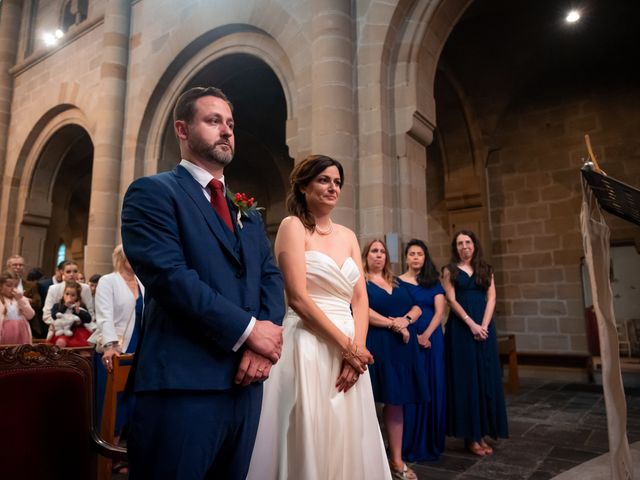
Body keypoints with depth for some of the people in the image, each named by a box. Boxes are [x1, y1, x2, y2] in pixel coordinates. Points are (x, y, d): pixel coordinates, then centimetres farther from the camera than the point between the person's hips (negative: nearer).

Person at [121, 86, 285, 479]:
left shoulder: (248, 212, 18)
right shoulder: (153, 192, -3)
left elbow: (272, 277, 9)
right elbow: (168, 275, -17)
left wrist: (263, 345, -9)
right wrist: (249, 330, -14)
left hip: (245, 382, 7)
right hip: (182, 383, -6)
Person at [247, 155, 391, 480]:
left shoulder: (348, 236, 14)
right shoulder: (293, 226, -5)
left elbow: (360, 298, 10)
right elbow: (298, 298, -14)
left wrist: (357, 346, -6)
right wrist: (347, 346, -12)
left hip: (350, 349, 6)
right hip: (308, 346, -6)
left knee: (348, 438, 13)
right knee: (310, 439, 2)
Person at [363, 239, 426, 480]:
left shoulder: (397, 283, 18)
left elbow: (417, 307, 12)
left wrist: (406, 319, -9)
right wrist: (393, 324, -15)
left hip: (402, 347, 5)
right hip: (375, 346, -5)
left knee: (396, 402, 8)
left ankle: (396, 460, 16)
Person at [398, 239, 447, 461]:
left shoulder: (434, 282, 8)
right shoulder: (398, 282, 1)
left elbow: (439, 311, -1)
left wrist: (426, 334, -15)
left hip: (432, 339, 3)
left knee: (433, 388, 6)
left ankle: (432, 443, 20)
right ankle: (411, 445, 12)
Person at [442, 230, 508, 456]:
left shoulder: (486, 269, 12)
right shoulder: (450, 271, 4)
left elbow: (491, 298, 3)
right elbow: (452, 300, -5)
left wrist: (484, 325, -10)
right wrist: (471, 324, -15)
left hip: (484, 327, 3)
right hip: (460, 328, -3)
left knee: (486, 378, 4)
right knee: (466, 379, -1)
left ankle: (483, 433, 13)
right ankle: (470, 435, 6)